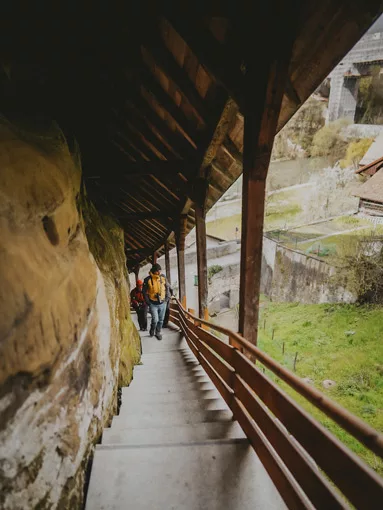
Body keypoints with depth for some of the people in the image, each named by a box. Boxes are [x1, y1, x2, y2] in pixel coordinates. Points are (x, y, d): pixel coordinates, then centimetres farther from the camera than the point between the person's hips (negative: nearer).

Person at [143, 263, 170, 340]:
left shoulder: (163, 277, -4)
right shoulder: (148, 280, -14)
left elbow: (167, 287, 11)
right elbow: (145, 292, -3)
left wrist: (167, 297, 5)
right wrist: (148, 302, -5)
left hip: (162, 303, 3)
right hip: (153, 304, -3)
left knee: (161, 320, 12)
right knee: (155, 320, -11)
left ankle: (158, 333, 33)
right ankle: (152, 330, 20)